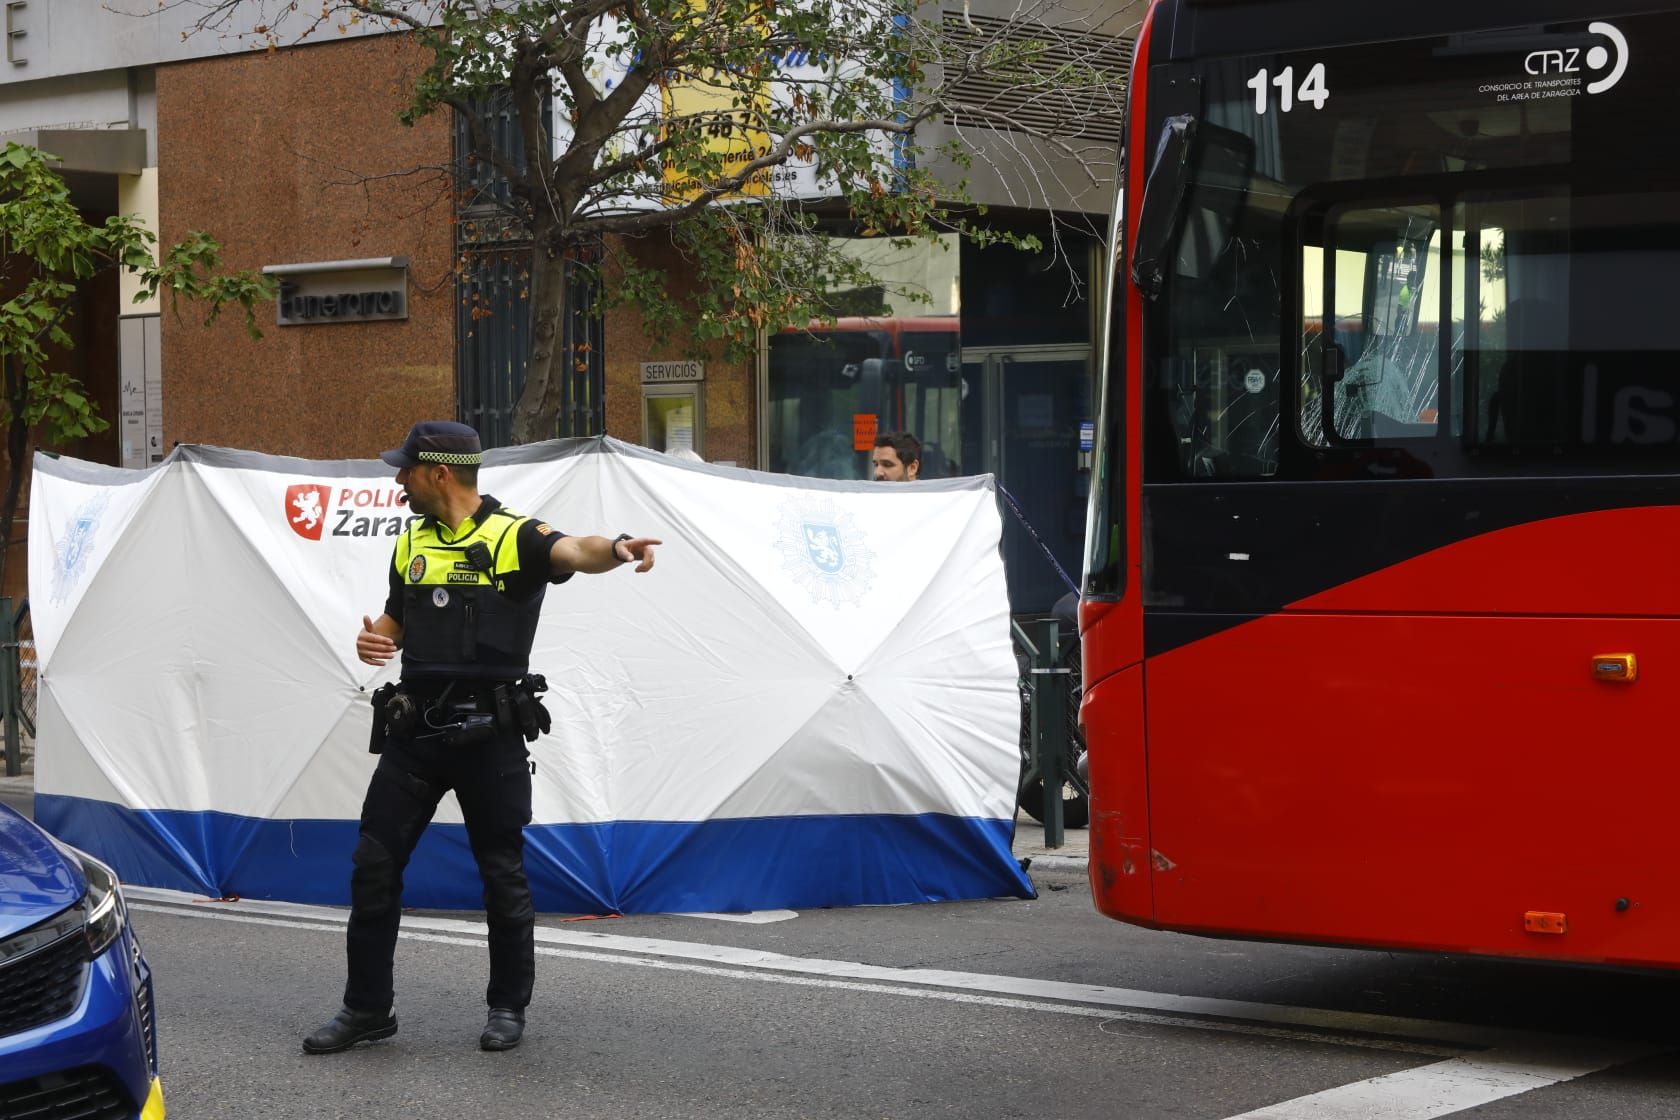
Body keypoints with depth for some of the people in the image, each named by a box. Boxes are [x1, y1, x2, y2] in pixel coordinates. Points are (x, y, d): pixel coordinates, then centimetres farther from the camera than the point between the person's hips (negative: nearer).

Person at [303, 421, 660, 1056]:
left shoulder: (513, 537, -7)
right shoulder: (412, 544, 13)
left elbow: (574, 552, -26)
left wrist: (616, 550, -50)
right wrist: (373, 640, -3)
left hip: (488, 734, -6)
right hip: (413, 729, 6)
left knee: (502, 873, 4)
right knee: (373, 866, 5)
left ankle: (508, 1006, 19)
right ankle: (366, 1008, 15)